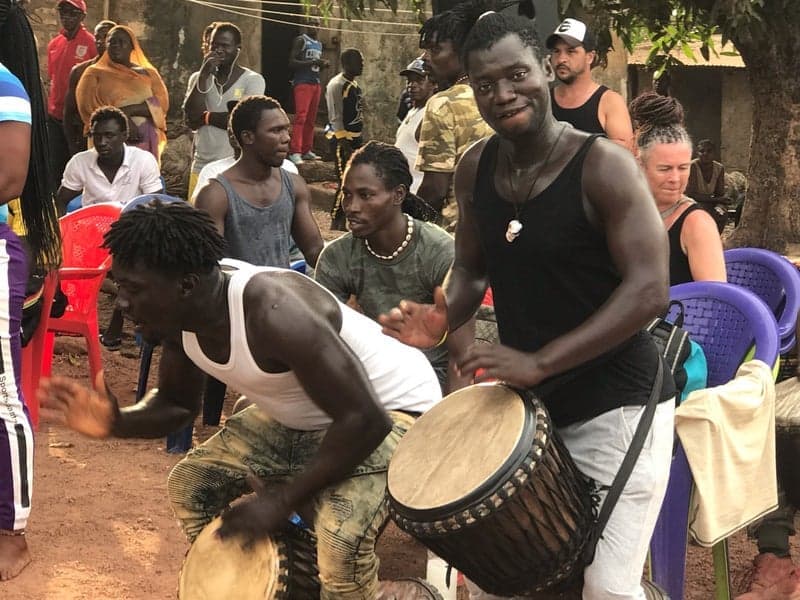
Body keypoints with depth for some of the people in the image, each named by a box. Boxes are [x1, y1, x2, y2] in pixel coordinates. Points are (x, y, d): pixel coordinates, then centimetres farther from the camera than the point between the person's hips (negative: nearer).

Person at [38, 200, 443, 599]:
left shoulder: (274, 314, -37)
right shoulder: (180, 316, -11)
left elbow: (364, 421, -35)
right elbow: (177, 404, 6)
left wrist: (282, 501, -28)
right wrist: (118, 422, -15)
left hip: (392, 411, -8)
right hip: (297, 418, 8)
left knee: (342, 537, -31)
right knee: (189, 484, 6)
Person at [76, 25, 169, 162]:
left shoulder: (148, 73, 15)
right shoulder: (95, 73, 10)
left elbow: (162, 103, 2)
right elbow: (88, 107, -2)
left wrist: (129, 110, -13)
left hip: (144, 141, 2)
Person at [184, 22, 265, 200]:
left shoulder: (253, 80, -3)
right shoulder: (198, 78, 9)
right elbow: (191, 120, -5)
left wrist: (206, 117, -3)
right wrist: (204, 75, -8)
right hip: (202, 167, 4)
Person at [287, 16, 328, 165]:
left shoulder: (319, 44, 19)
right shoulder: (300, 40, -5)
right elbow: (292, 63, -12)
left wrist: (323, 64, 7)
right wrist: (312, 62, -21)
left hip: (316, 83, 8)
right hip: (302, 82, -8)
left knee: (311, 119, 8)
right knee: (301, 117, -15)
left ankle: (307, 150, 13)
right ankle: (295, 152, -19)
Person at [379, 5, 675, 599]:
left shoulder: (603, 166, -18)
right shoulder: (475, 169, 1)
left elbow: (649, 289, -23)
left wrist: (540, 361, -28)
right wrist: (443, 318, -9)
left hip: (616, 406, -6)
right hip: (525, 402, 6)